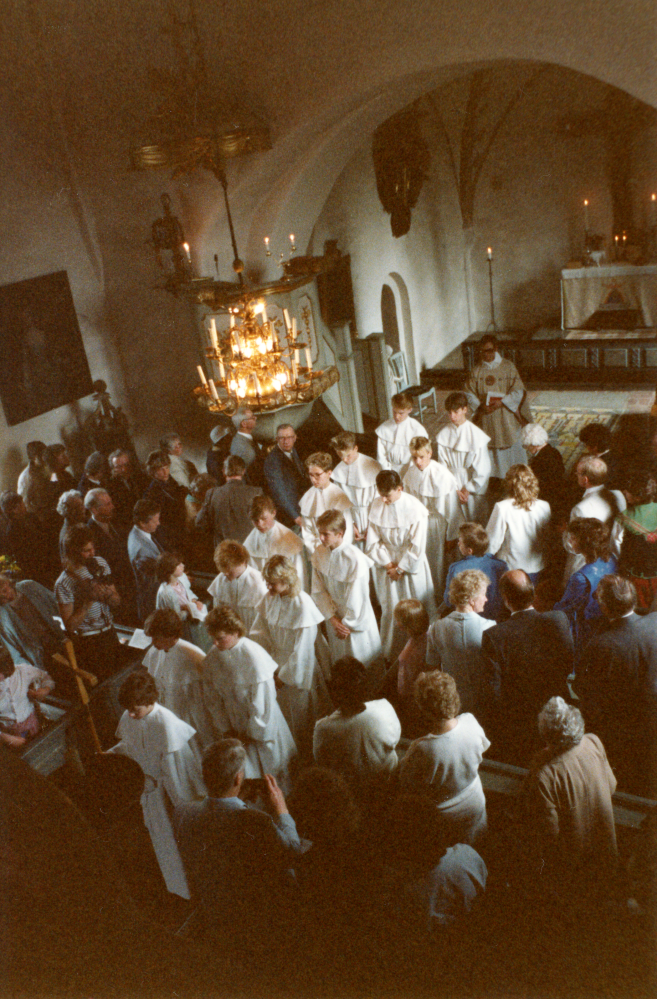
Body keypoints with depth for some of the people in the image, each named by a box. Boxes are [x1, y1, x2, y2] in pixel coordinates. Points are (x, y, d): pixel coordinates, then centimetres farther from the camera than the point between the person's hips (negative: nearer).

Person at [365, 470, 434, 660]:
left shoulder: (415, 508, -18)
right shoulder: (377, 505, -8)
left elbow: (417, 546, -15)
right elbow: (372, 541, -3)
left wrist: (400, 569, -11)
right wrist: (389, 565, -7)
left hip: (411, 568, -2)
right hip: (386, 567, 2)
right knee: (390, 611, 11)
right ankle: (390, 655, 28)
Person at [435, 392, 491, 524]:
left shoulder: (476, 435, -13)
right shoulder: (443, 434, -4)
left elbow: (483, 470, -9)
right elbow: (443, 465, -2)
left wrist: (468, 489, -7)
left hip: (473, 488, -2)